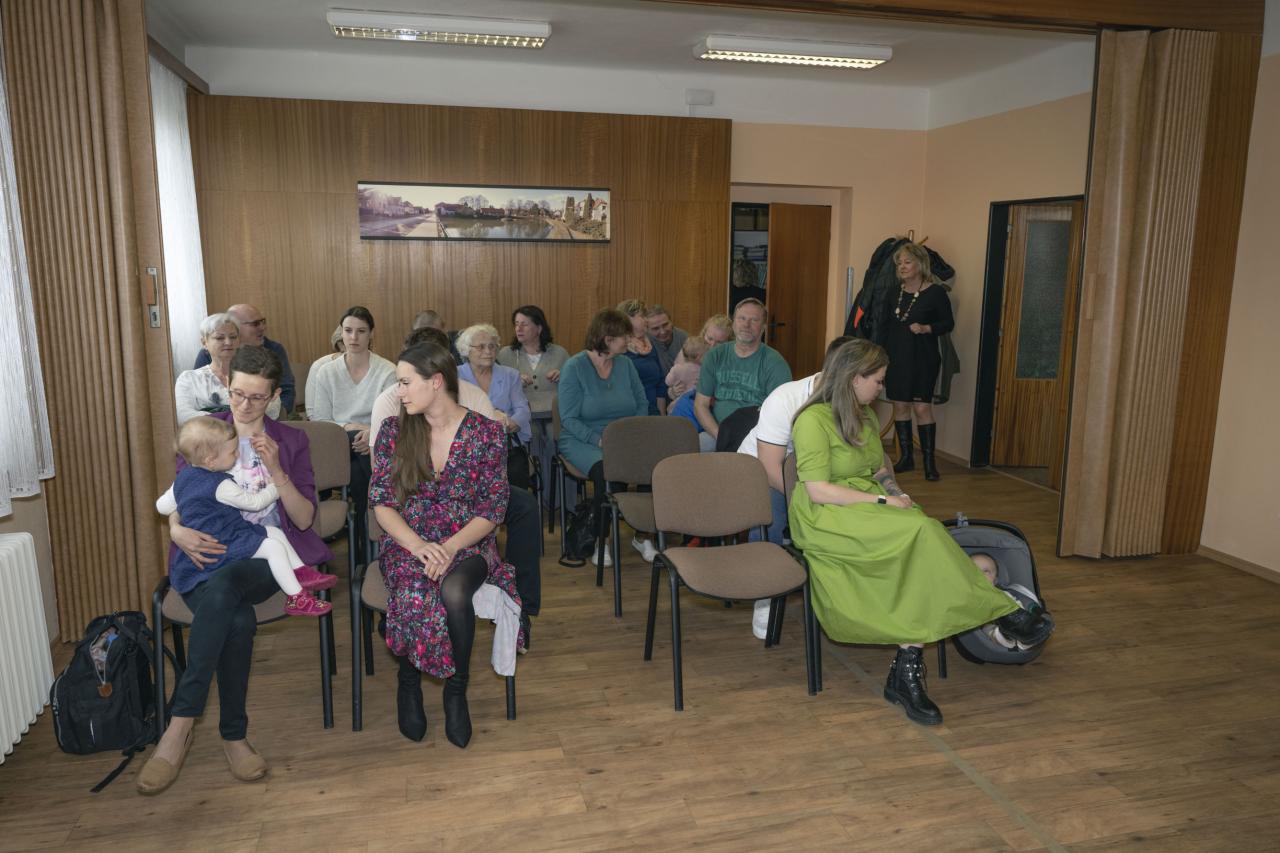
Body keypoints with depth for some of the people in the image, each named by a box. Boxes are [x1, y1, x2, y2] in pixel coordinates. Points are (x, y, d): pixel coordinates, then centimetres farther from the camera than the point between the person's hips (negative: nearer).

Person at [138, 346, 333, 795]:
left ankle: (181, 724, -28)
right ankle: (233, 735, -23)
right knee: (238, 620, -35)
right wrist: (177, 530, -13)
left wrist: (275, 469, -11)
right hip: (206, 556, 1)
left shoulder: (291, 441, 12)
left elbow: (304, 519, 4)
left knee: (222, 587, -38)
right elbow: (176, 501, 11)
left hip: (265, 556, -1)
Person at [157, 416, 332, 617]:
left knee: (275, 532, 11)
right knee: (273, 547, -19)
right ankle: (296, 598, -20)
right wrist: (279, 484, 0)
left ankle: (302, 572, 7)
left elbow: (162, 506, 16)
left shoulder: (183, 477, 7)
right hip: (222, 546, -10)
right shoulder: (221, 486, -22)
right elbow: (255, 502, -13)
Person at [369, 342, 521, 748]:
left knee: (453, 592, -35)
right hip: (407, 543, 1)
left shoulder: (487, 433, -4)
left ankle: (456, 690, -7)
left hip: (467, 544, -1)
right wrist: (418, 546, -19)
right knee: (413, 598, -32)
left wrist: (450, 547, -20)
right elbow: (381, 502, -1)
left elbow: (492, 509, -4)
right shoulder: (394, 431, 2)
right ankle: (409, 682, 1)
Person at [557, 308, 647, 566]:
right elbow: (569, 419, -9)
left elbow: (642, 405, 13)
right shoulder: (575, 367, -5)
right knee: (605, 470, -36)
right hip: (582, 440, -4)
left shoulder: (625, 365, 9)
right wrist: (599, 440, -22)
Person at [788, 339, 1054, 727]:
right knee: (921, 530, -29)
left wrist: (889, 487, 6)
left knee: (921, 563, -24)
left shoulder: (865, 417, 17)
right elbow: (817, 491, -18)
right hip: (826, 520, -8)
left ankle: (906, 673, -24)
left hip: (869, 513, 8)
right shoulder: (814, 420, -11)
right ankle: (1003, 613, -14)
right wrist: (882, 500, -18)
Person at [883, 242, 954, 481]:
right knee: (900, 405, 8)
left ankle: (929, 462, 1)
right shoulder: (895, 290, 7)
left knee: (922, 407, -7)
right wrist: (884, 356, 9)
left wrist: (926, 328, -18)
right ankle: (906, 457, 20)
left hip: (923, 357, -5)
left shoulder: (935, 292, -6)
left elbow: (948, 323, -1)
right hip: (896, 355, 5)